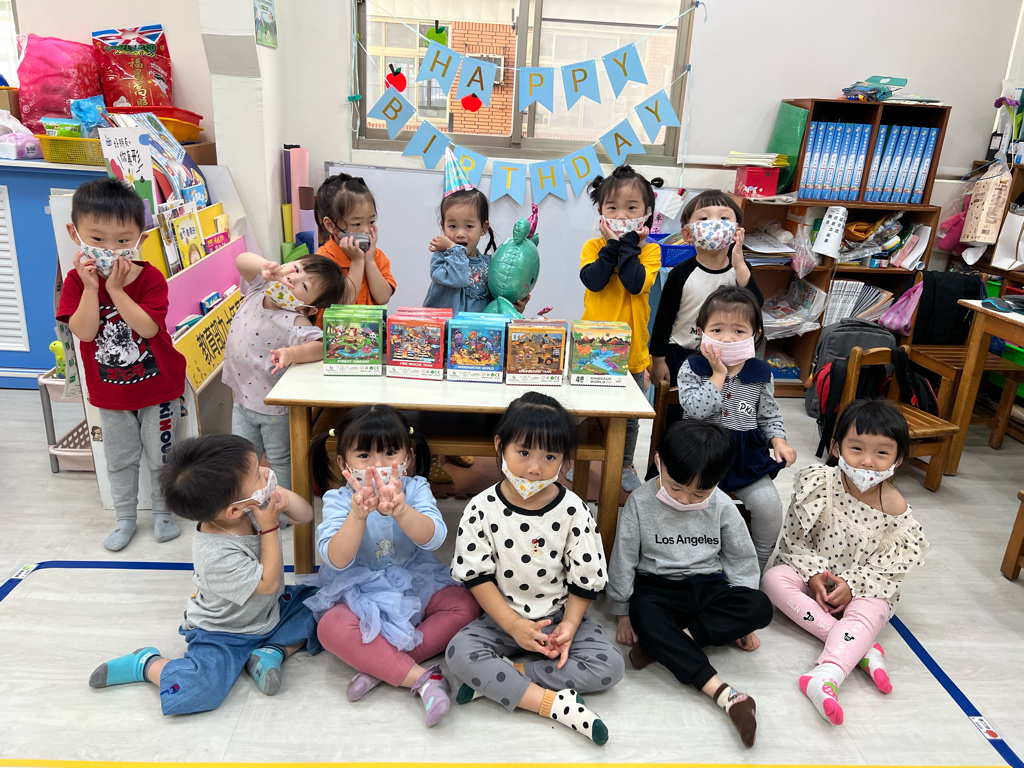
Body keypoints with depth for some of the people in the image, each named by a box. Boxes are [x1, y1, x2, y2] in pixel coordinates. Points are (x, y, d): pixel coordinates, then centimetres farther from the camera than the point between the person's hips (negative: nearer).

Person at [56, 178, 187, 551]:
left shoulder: (150, 278, -16)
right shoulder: (76, 280, -8)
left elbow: (148, 327, -28)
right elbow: (84, 332, -21)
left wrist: (116, 290, -31)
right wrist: (91, 288, -29)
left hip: (158, 386, -2)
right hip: (111, 393, 3)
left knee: (161, 455, 12)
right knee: (119, 459, 18)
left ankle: (162, 511, 32)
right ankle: (125, 517, 35)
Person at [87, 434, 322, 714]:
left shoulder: (258, 503, -16)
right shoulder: (216, 556, -34)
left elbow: (306, 515, -4)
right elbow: (268, 583, -24)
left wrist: (283, 496, -23)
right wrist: (270, 528, -26)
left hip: (269, 610, 7)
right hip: (224, 633, -7)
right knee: (195, 693, -27)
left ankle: (272, 651, -2)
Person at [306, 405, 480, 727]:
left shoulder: (415, 489, -10)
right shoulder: (338, 501, -13)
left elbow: (433, 538, -29)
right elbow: (337, 561, -27)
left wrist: (399, 510, -49)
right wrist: (358, 514, -44)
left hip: (416, 586, 2)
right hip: (360, 596, -2)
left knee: (465, 604, -19)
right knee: (331, 626, -31)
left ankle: (381, 666, -23)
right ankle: (421, 677, -27)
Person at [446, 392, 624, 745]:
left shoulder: (574, 510, -12)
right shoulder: (482, 509, -13)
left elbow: (585, 578, -6)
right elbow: (477, 576, -9)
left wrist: (569, 625, -16)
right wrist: (514, 625, -16)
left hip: (560, 614, 1)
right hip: (504, 616, -1)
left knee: (609, 666, -19)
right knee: (459, 653, -27)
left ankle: (495, 679, -17)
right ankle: (556, 704, -22)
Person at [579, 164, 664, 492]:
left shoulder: (649, 250, -3)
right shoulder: (593, 247, -1)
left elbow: (636, 284, -22)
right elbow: (593, 281, -21)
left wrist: (627, 243, -18)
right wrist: (612, 243, -18)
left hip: (631, 347, 0)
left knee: (629, 415, 15)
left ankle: (625, 465, 35)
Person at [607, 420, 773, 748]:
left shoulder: (722, 506, -6)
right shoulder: (640, 503, -11)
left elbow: (741, 560, 5)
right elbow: (623, 560, -3)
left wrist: (741, 619, 6)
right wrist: (623, 612, 1)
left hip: (708, 587, 2)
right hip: (657, 587, -2)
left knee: (760, 608, -26)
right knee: (644, 616, -37)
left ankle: (663, 644, -29)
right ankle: (725, 694, -39)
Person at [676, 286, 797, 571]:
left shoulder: (760, 374, 2)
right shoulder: (692, 368, -6)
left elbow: (769, 415, 14)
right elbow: (696, 409, -21)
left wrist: (778, 440, -3)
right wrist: (718, 375, -20)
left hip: (746, 454, 2)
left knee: (769, 505, -12)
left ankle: (757, 566, 14)